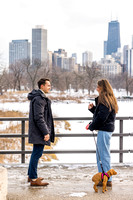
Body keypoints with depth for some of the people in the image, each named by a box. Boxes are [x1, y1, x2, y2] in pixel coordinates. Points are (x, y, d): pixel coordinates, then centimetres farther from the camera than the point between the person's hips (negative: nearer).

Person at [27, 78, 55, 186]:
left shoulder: (41, 97, 16)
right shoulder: (39, 99, -18)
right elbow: (39, 117, -23)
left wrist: (46, 131, 22)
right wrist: (46, 132, -21)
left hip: (36, 132, 11)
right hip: (39, 132, -11)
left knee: (36, 153, 17)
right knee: (37, 153, -6)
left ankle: (31, 175, 27)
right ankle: (33, 179, -1)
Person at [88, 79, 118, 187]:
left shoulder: (105, 100, -16)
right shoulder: (109, 99, 16)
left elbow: (101, 117, -21)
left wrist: (91, 126, -9)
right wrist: (92, 108, 8)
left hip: (104, 130, -11)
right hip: (105, 129, 11)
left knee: (104, 155, -4)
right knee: (100, 154, 17)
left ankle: (107, 180, 2)